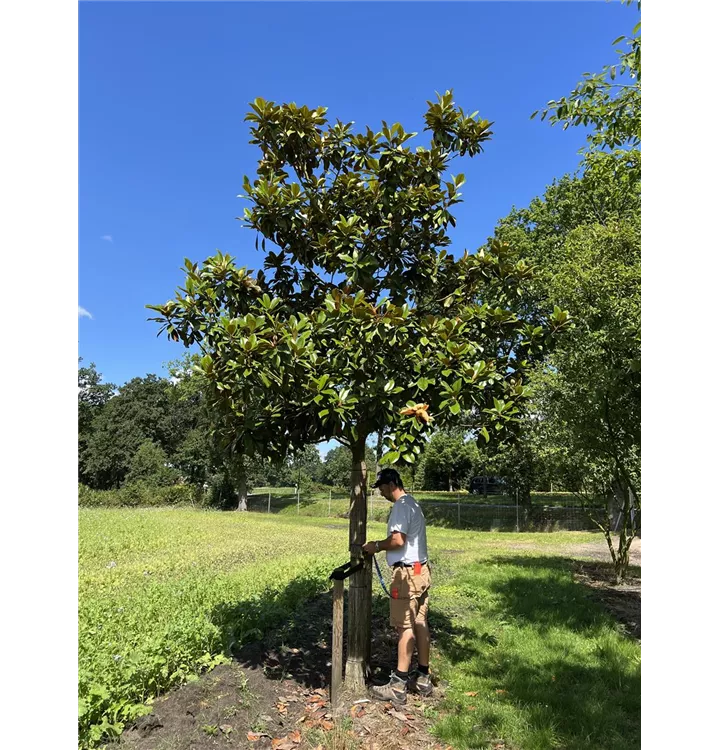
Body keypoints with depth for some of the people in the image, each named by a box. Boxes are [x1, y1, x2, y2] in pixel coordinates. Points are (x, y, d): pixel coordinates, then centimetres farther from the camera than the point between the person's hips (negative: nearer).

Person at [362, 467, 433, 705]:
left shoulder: (401, 506, -16)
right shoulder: (413, 504, 16)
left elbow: (397, 540, -24)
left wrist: (376, 546, -9)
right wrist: (380, 546, 14)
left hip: (407, 573, -10)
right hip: (421, 570, 10)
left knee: (405, 627, -4)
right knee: (420, 624, 14)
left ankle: (398, 687, 4)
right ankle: (423, 679, 23)